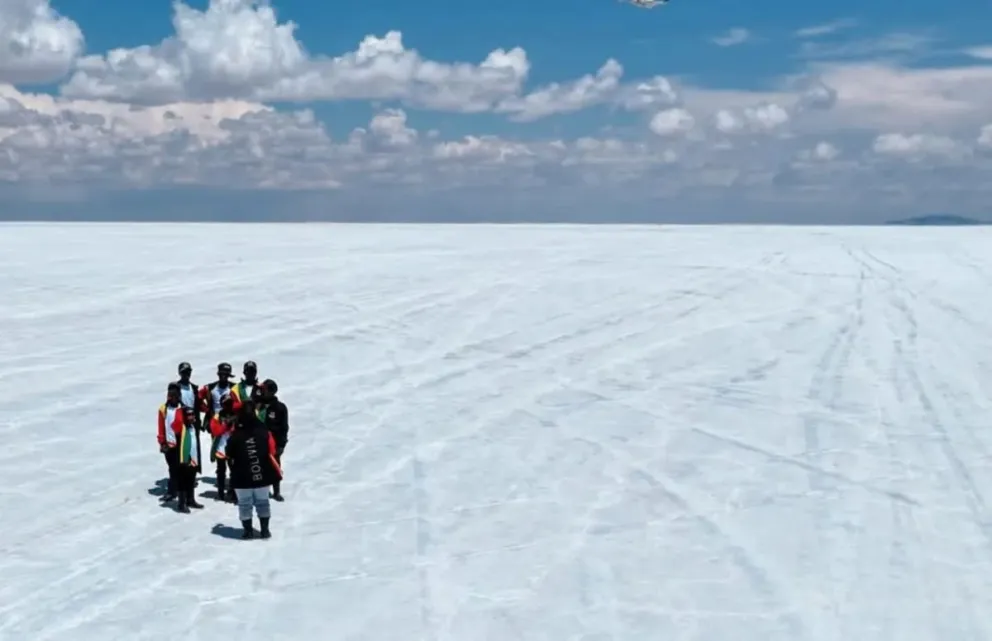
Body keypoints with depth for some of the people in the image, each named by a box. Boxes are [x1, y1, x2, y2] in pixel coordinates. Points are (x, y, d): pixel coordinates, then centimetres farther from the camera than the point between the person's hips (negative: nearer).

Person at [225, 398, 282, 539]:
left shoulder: (236, 436, -11)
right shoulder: (264, 432, -6)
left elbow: (229, 455, 2)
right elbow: (271, 452, 2)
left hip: (242, 478, -2)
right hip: (262, 476, 2)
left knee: (245, 504, 9)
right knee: (262, 502, 14)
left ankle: (248, 530, 10)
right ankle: (265, 530, 14)